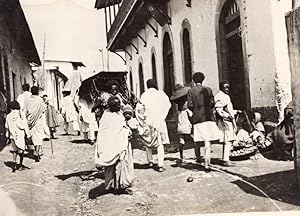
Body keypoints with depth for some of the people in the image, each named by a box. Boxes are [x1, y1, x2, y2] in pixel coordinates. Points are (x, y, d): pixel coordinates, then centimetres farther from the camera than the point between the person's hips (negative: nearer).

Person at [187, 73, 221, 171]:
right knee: (207, 140, -2)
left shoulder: (191, 91, 0)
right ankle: (207, 163, -5)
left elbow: (190, 105, -5)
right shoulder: (208, 89, 4)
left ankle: (198, 157, 30)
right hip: (208, 117, 0)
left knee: (197, 140, 16)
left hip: (197, 118, 0)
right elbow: (212, 103, 2)